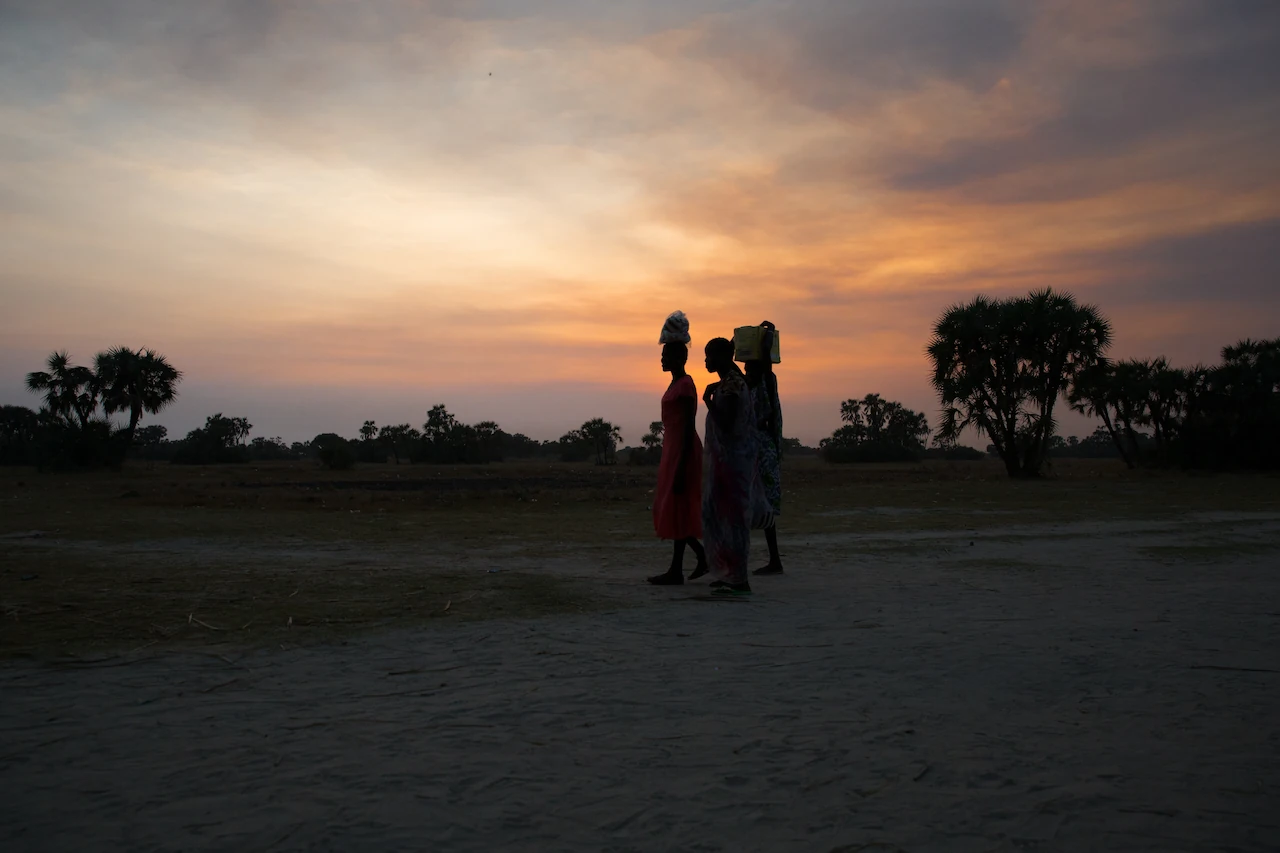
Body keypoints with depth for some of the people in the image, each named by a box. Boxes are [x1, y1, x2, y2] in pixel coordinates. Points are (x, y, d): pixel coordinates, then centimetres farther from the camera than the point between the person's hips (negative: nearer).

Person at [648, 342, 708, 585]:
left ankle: (676, 570, 2)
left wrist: (681, 466, -22)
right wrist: (671, 461, 21)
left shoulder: (686, 385, -13)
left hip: (682, 451, -10)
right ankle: (702, 555, 19)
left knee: (677, 509, -5)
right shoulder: (675, 384, 16)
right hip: (672, 449, 10)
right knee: (669, 508, 11)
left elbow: (689, 427, -18)